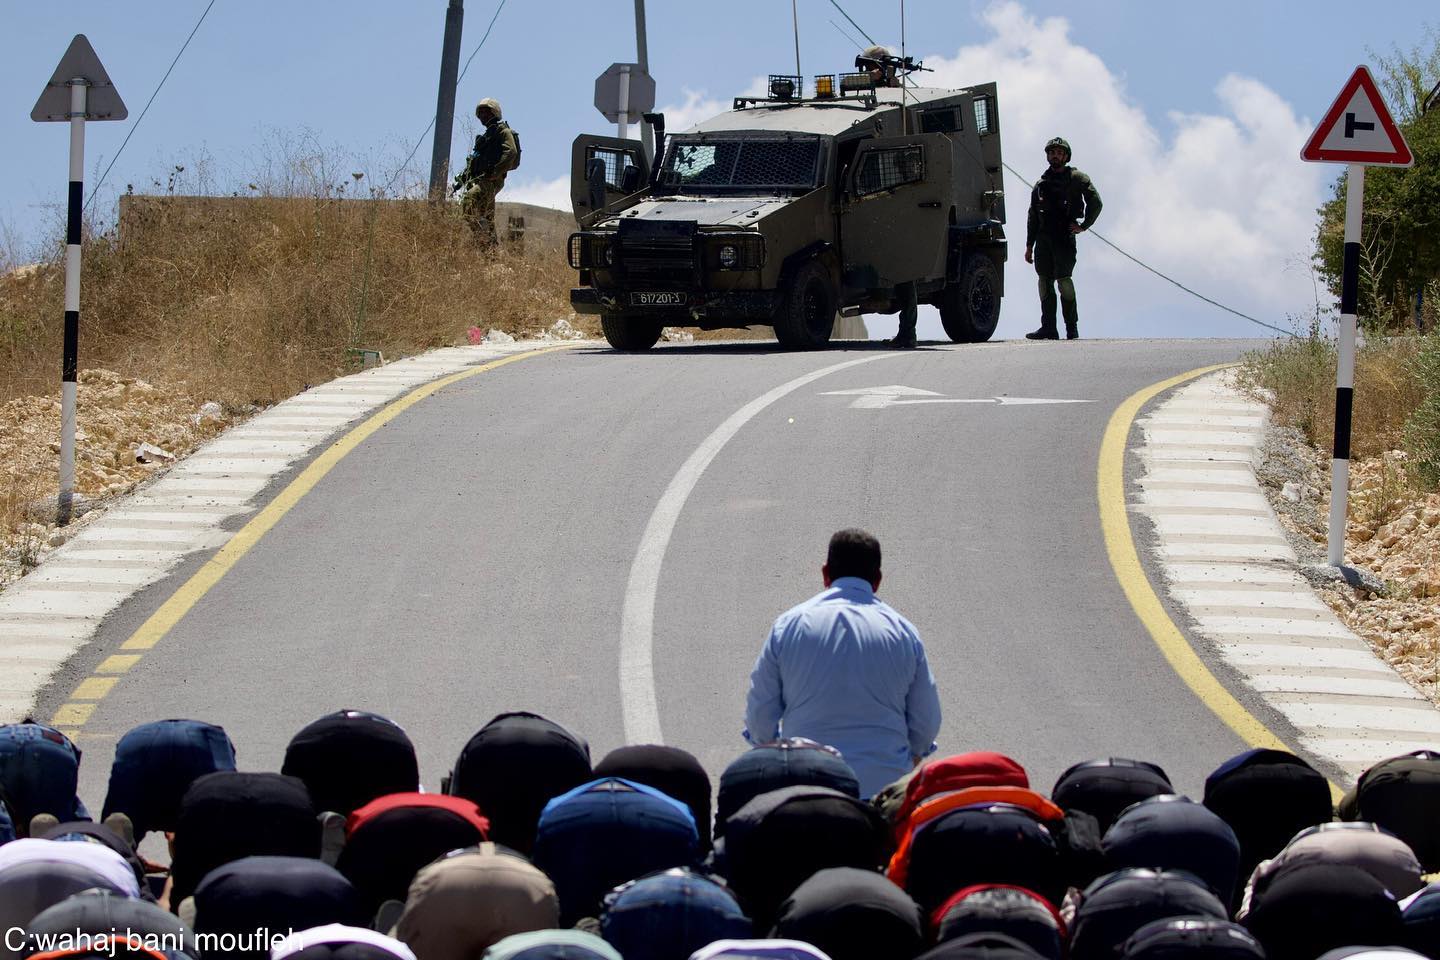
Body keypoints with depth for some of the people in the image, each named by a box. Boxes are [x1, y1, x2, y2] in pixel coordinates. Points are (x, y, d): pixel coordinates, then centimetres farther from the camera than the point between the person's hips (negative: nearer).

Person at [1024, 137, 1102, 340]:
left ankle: (1072, 328, -3)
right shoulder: (1041, 183, 19)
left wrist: (1083, 225, -6)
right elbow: (1032, 217, 19)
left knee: (1063, 280, -10)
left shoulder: (1077, 179, 3)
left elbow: (1095, 203, -1)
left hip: (1064, 237, -5)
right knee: (1045, 282, 1)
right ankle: (1048, 327, 2)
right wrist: (1029, 245, 15)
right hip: (1043, 238, 5)